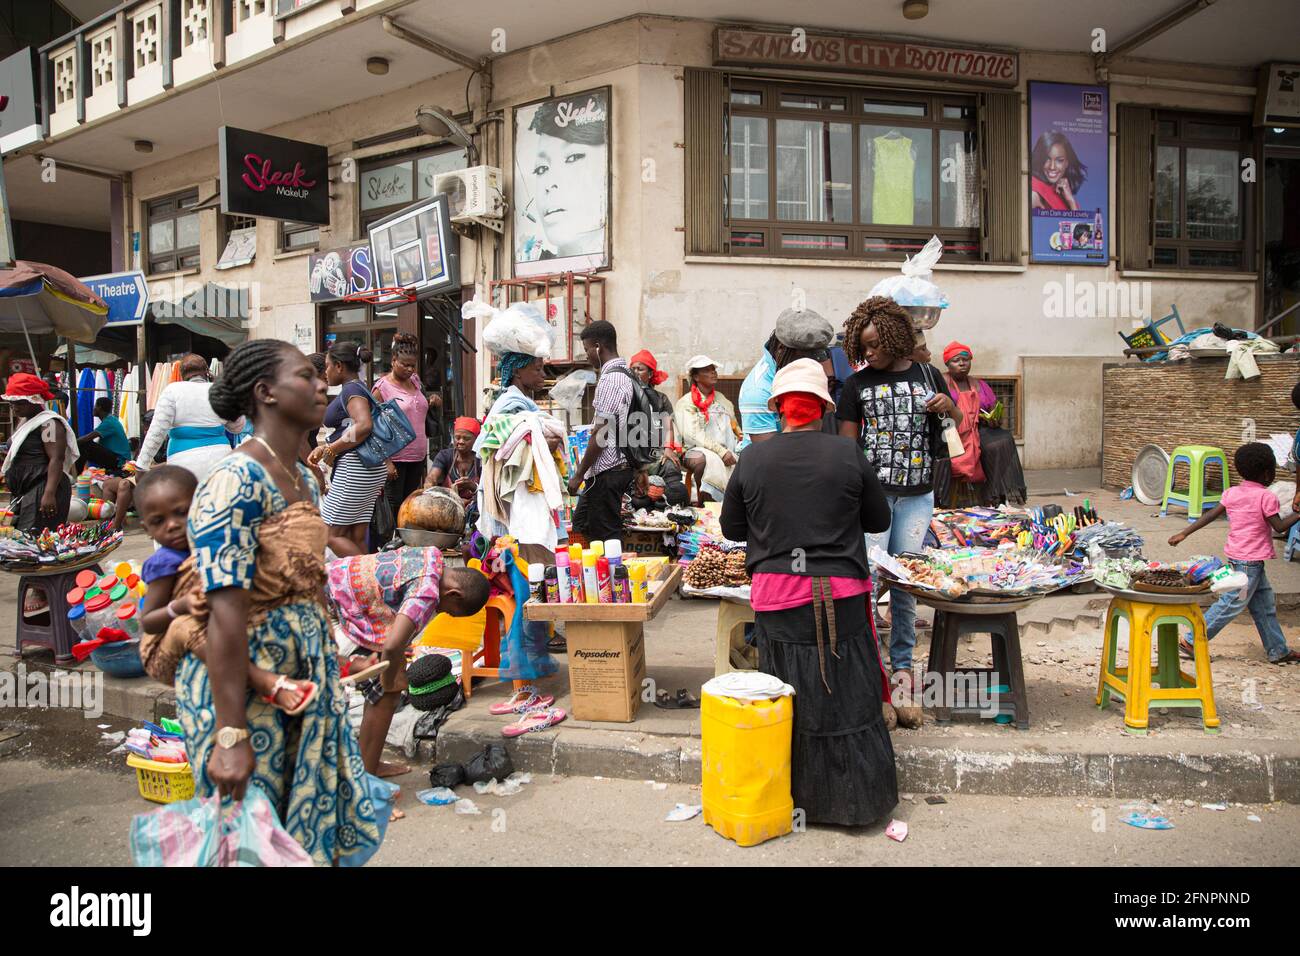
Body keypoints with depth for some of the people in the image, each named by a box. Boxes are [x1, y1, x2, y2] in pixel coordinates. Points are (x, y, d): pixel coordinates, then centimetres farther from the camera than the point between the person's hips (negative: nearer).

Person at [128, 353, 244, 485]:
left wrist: (142, 465, -1)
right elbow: (237, 427, 17)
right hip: (219, 457, 3)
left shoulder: (173, 390, 0)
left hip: (185, 461, -3)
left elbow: (157, 431, -5)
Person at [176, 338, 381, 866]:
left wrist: (326, 664, 16)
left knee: (311, 820, 18)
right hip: (242, 677, -8)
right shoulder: (236, 480, -20)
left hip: (306, 670, 8)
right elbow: (227, 613, -25)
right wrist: (231, 736, -25)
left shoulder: (304, 478, 7)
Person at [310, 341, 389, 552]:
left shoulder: (352, 390, -10)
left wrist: (331, 450, -18)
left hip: (354, 468, -10)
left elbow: (364, 425, -28)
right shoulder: (355, 389, 20)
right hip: (367, 467, 10)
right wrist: (324, 448, 10)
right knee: (357, 538, 10)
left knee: (331, 535, -4)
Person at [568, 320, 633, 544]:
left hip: (607, 472, -10)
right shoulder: (624, 374, 13)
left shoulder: (610, 379, -18)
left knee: (606, 536, -1)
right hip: (619, 465, 10)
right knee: (581, 524, 18)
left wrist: (579, 475, -13)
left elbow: (601, 436, -20)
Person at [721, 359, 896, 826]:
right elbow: (879, 520, 6)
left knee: (787, 702, 13)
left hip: (776, 595, 1)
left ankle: (794, 796, 27)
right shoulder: (847, 454, -6)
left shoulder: (752, 459, -4)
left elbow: (731, 527, 8)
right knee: (846, 696, 11)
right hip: (840, 594, -1)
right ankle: (854, 799, 23)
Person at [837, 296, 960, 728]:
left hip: (916, 497, 2)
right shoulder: (857, 384, 2)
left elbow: (960, 425, 20)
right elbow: (846, 443, 3)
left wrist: (950, 407, -4)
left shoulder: (928, 376, 8)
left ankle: (902, 670, 19)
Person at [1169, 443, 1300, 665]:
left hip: (1235, 555, 8)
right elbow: (1279, 527, -11)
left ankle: (1278, 650, 25)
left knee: (1265, 603, 17)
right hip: (1250, 560, -8)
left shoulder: (1231, 493, 4)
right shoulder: (1266, 497, -13)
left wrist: (1184, 534, 0)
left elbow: (1210, 516, 0)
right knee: (1232, 604, -3)